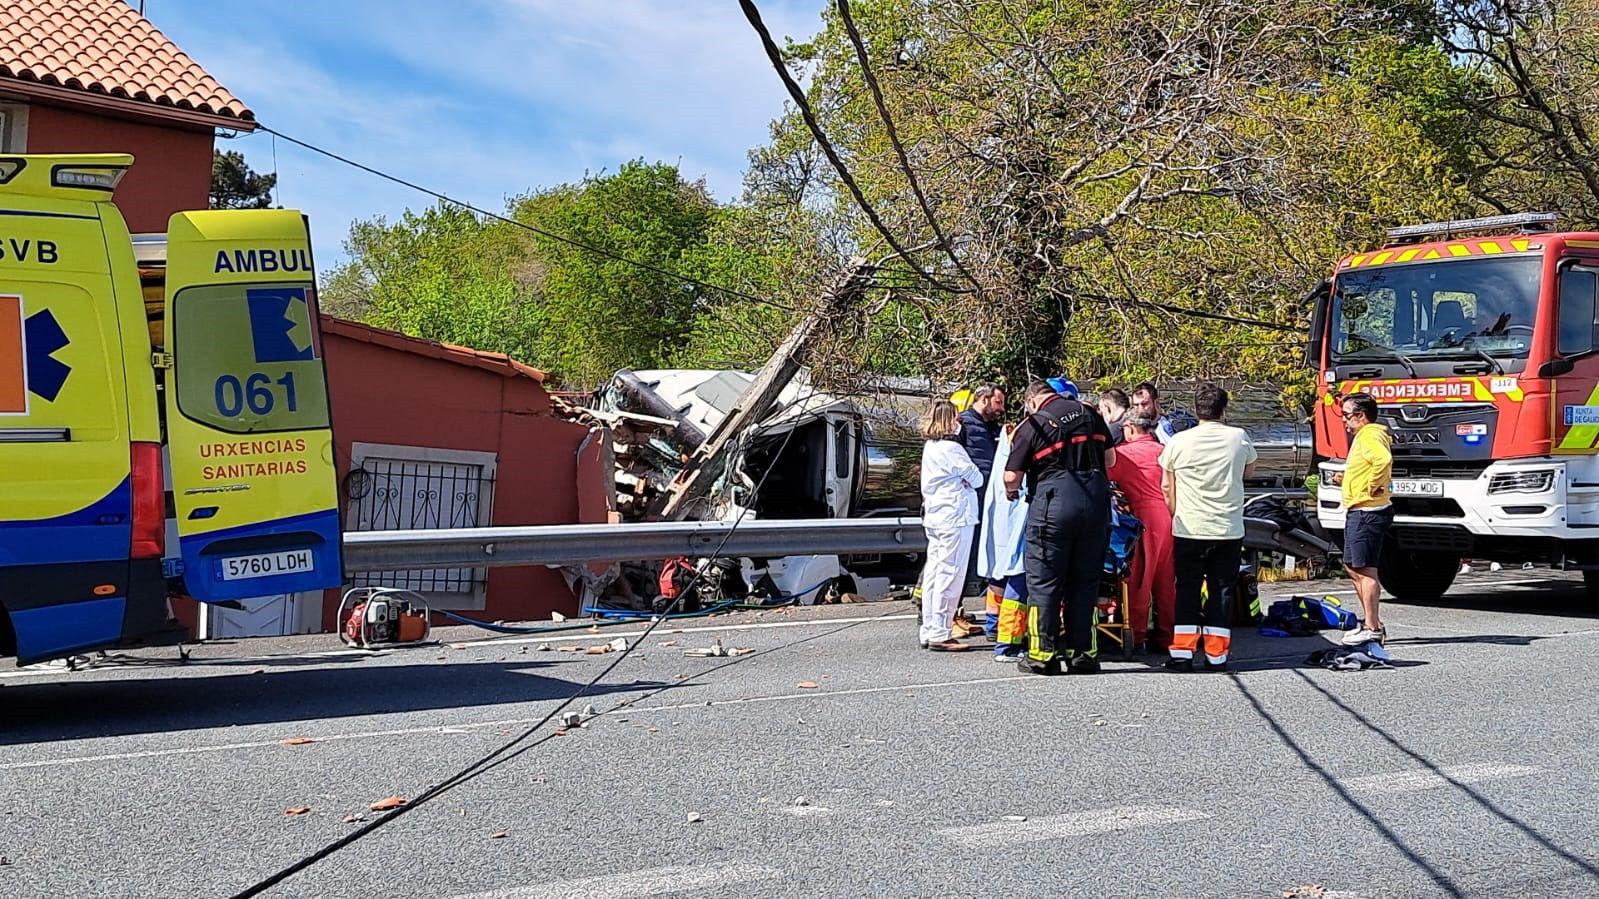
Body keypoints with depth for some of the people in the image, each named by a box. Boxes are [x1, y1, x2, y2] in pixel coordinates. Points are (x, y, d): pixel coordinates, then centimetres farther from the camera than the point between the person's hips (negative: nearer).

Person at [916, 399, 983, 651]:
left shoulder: (930, 448, 12)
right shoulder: (951, 449, -14)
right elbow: (976, 478, -7)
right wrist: (967, 480, 10)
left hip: (934, 516, 9)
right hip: (955, 516, -9)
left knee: (934, 573, 11)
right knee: (949, 575, -6)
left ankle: (929, 631, 15)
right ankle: (939, 634, -5)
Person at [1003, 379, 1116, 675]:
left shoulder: (1032, 425, -2)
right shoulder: (1089, 413, 11)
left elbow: (1012, 476, -2)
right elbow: (1110, 458, 16)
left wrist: (1011, 491, 20)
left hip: (1053, 503, -4)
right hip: (1097, 501, 4)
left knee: (1044, 581, 4)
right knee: (1085, 581, 12)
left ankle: (1043, 654, 4)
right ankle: (1084, 653, 14)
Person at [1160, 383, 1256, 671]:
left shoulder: (1178, 441, -4)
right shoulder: (1239, 438, -1)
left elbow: (1167, 488, 5)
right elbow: (1249, 471, 19)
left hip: (1189, 529, -1)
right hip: (1229, 529, 1)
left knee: (1187, 590, 8)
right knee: (1221, 590, 7)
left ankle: (1182, 653, 3)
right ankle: (1217, 655, 7)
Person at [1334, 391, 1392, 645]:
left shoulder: (1370, 436, -14)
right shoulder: (1363, 436, 20)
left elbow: (1384, 460, -34)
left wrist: (1371, 487, -25)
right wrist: (1346, 480, 15)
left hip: (1366, 512, -11)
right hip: (1358, 512, 11)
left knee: (1365, 570, -8)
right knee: (1353, 567, 16)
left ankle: (1372, 628, -4)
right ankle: (1373, 623, 21)